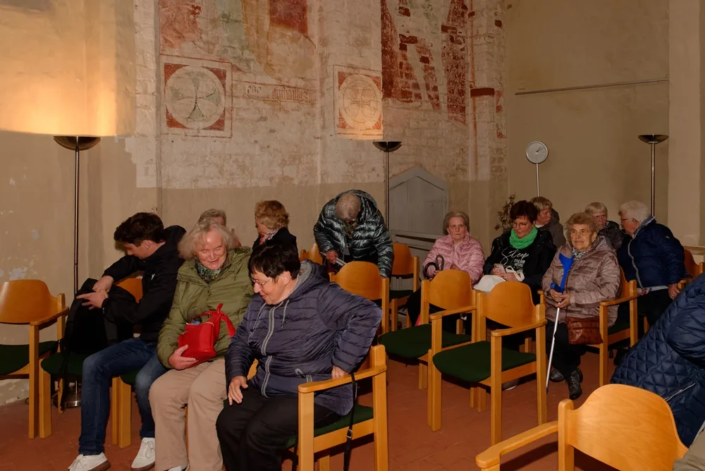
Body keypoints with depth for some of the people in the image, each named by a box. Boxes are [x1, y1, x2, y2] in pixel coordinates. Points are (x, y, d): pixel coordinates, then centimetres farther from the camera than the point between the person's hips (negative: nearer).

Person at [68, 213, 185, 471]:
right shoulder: (152, 255, 3)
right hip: (147, 340, 9)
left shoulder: (174, 267, -26)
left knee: (144, 381, -35)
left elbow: (139, 312, -26)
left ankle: (151, 438, -1)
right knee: (93, 365, -8)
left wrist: (104, 303, -7)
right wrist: (109, 276, 9)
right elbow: (131, 262, 28)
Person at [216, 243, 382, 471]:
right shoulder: (260, 302, 8)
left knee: (258, 433, -24)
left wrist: (342, 363, -25)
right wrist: (236, 374, 0)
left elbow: (368, 314, -27)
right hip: (266, 388, 7)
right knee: (227, 424, -15)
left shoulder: (320, 296, -17)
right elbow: (241, 342, 19)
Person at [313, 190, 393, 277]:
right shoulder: (329, 210, -24)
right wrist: (328, 249, -18)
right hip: (337, 261, 2)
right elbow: (319, 231, -3)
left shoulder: (373, 218, -30)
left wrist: (383, 274, -33)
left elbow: (385, 247, -23)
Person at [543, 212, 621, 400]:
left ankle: (564, 367, 8)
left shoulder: (605, 257, -6)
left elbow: (610, 289, -17)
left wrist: (574, 298, -23)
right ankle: (571, 372, 8)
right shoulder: (563, 251, 13)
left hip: (589, 314, -6)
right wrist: (551, 291, -7)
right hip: (558, 310, 6)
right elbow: (547, 277, 17)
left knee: (561, 335, -30)